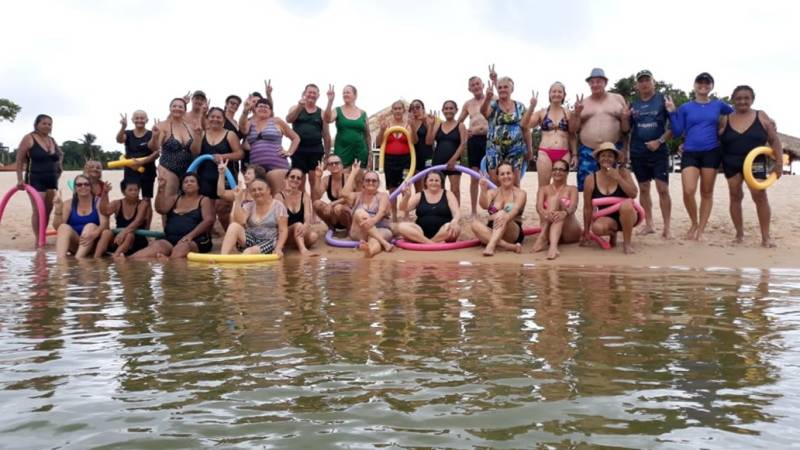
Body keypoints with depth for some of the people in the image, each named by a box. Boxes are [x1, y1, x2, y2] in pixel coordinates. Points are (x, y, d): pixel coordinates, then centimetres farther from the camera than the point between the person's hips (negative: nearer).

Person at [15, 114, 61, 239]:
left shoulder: (52, 140, 12)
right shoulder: (29, 138, -5)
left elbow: (59, 155, 31)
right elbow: (19, 160, -5)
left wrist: (58, 167, 13)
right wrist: (20, 179, -11)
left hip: (52, 179, 6)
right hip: (36, 179, -6)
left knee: (48, 211, 8)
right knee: (38, 211, -12)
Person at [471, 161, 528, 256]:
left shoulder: (520, 193, 3)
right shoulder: (492, 192, 11)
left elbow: (515, 209, -19)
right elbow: (484, 205, -11)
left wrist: (506, 217, -42)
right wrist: (484, 190, -33)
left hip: (513, 233, -3)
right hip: (492, 232, 3)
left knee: (501, 213, -31)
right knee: (475, 224, -27)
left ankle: (491, 246, -55)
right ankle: (509, 246, -40)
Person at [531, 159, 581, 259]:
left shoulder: (572, 189, 10)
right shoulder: (544, 189, 12)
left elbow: (573, 206, -12)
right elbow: (539, 206, -8)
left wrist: (564, 213, -37)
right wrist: (544, 213, -34)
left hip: (570, 232, 0)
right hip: (550, 230, 0)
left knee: (555, 199, -27)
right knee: (553, 198, -21)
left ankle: (553, 246, -52)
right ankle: (543, 237, -41)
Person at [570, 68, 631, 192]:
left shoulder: (618, 99, 10)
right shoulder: (582, 103, 12)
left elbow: (626, 129, 11)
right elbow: (573, 129, 8)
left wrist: (625, 118, -10)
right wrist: (576, 113, -7)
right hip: (588, 152, 1)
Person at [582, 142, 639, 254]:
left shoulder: (623, 172, -6)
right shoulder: (591, 180, -5)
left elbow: (633, 194, -18)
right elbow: (588, 208, 0)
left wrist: (617, 178, -22)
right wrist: (586, 231, 4)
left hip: (627, 216, -1)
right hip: (607, 218, 1)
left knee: (626, 204, -35)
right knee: (597, 228, -33)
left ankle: (627, 243, -16)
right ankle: (612, 233, 8)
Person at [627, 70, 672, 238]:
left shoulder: (663, 100, 0)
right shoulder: (633, 104, 10)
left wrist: (660, 141, -14)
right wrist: (625, 151, 5)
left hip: (659, 152, -4)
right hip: (638, 153, 4)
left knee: (663, 189, -7)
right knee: (643, 189, 8)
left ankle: (666, 227, -3)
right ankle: (649, 224, 17)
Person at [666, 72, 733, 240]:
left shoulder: (718, 105, 6)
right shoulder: (685, 108, 5)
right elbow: (677, 133, 0)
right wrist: (672, 112, -8)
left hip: (711, 153, 1)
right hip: (690, 153, -1)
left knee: (707, 193, 5)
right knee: (688, 191, -15)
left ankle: (701, 230, 15)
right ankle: (694, 223, 10)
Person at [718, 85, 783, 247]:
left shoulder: (761, 117, 3)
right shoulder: (725, 120, 4)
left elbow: (774, 141, 4)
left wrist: (779, 162, -3)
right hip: (731, 165, 1)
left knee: (760, 196, -8)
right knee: (735, 196, 5)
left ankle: (766, 236, -2)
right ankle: (739, 233, 15)